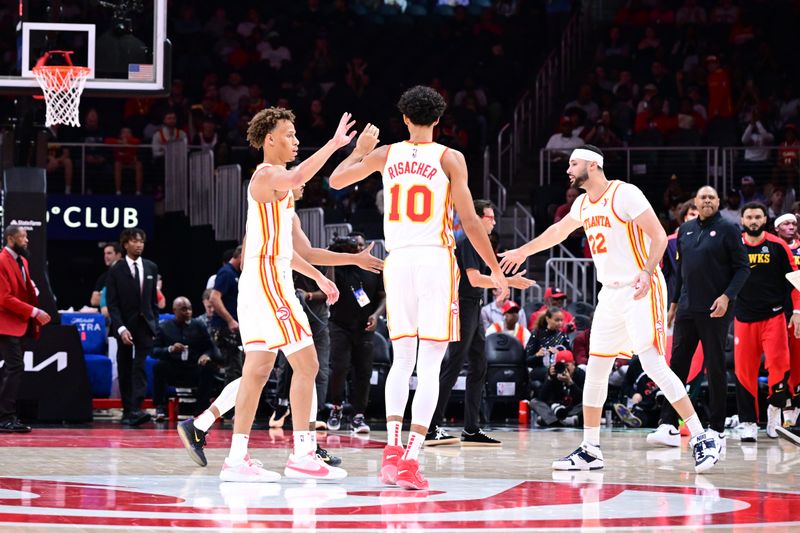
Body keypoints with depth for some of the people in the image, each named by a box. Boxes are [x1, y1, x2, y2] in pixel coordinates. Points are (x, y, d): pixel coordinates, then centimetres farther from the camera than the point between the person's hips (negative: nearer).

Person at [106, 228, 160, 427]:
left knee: (140, 367, -11)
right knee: (125, 369, 6)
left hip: (145, 324, 1)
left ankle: (136, 409, -20)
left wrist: (155, 324, 8)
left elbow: (154, 299, 13)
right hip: (125, 325, -1)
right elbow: (112, 304, -7)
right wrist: (121, 328, -17)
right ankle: (127, 410, 13)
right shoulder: (116, 271, -3)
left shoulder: (151, 268, 8)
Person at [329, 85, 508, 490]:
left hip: (398, 260, 3)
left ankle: (392, 447, -2)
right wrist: (496, 270, 3)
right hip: (436, 259, -3)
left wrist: (360, 149, 37)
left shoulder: (385, 154, 7)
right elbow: (469, 220, -4)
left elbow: (336, 180, 21)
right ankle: (411, 460, -12)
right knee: (430, 365, -3)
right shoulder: (450, 158, -1)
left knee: (401, 360, 14)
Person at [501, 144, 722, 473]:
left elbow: (659, 236, -16)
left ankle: (703, 440, -15)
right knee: (595, 370, 8)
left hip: (641, 291, -9)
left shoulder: (625, 194, -13)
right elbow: (558, 232, 32)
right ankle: (590, 451, 15)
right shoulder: (583, 204, 12)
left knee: (653, 365, -17)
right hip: (610, 295, 9)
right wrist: (522, 252, 42)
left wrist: (647, 272, -30)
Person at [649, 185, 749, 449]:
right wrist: (674, 303, 17)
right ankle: (669, 426, 2)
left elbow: (742, 267, -6)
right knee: (677, 364, 1)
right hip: (687, 309, 5)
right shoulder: (686, 230, 13)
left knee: (715, 368, 0)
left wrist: (727, 296, -18)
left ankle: (717, 429, 7)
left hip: (715, 311, -5)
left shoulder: (727, 229, -3)